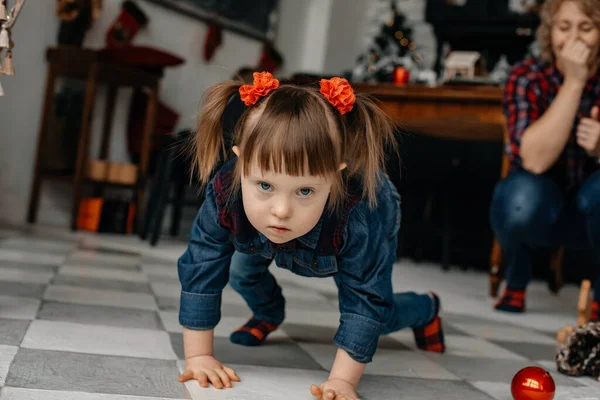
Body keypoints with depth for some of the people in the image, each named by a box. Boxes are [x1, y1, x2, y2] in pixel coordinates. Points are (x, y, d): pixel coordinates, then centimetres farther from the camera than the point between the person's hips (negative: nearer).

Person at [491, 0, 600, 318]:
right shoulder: (527, 78, -16)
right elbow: (535, 160, -29)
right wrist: (573, 83, -32)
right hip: (540, 209, -1)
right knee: (522, 193, -34)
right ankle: (516, 281, -3)